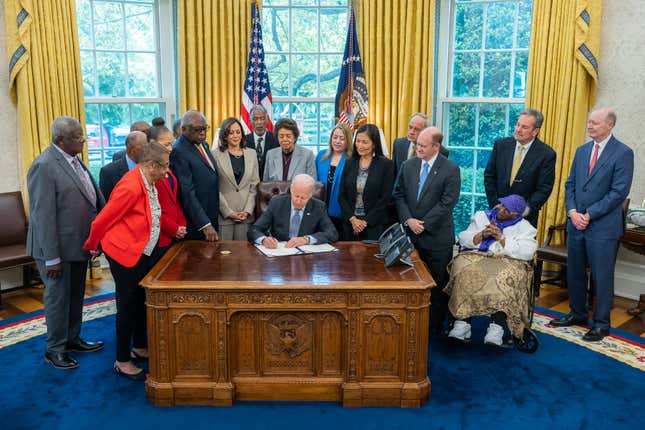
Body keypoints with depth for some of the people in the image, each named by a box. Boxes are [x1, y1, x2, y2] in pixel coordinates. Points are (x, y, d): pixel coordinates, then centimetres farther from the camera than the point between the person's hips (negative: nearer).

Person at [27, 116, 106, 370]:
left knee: (76, 296, 20)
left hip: (79, 243, 8)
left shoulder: (73, 160, 5)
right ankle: (55, 349, 24)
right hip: (58, 248, -8)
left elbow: (94, 195, 11)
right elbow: (43, 215, -22)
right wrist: (51, 258, -21)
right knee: (58, 298, 7)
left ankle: (73, 339, 37)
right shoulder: (44, 166, -20)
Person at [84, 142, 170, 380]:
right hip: (125, 253, -9)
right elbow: (102, 220, -17)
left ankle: (139, 347, 35)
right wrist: (93, 246, -3)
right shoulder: (131, 186, -25)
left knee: (141, 301, 18)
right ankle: (122, 362, 15)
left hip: (142, 253, 9)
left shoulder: (148, 182, 4)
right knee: (128, 305, 1)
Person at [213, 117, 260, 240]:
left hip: (246, 215, 3)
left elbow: (254, 185, 8)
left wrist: (248, 211, -2)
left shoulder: (251, 154, 9)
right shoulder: (216, 155, -1)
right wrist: (228, 212, -9)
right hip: (223, 215, -2)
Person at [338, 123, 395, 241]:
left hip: (374, 226, -3)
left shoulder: (386, 164, -3)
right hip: (349, 224, 4)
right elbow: (341, 196, 6)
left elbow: (385, 198, -7)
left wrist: (366, 221, -11)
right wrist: (352, 218, -7)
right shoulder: (350, 163, 9)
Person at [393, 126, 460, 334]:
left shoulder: (450, 169, -6)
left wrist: (424, 224, -14)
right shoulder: (407, 165, 7)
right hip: (410, 234, 4)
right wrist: (408, 220, -8)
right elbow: (398, 195, 6)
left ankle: (435, 325, 20)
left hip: (437, 236, -3)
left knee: (438, 283, 6)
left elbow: (447, 202, -12)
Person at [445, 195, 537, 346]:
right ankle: (462, 323, -38)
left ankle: (497, 327, -45)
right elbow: (463, 238, 12)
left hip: (507, 261, -1)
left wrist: (501, 238, -7)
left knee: (503, 279, -37)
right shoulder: (481, 216, 23)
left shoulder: (524, 227, 14)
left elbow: (527, 253, -4)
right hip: (475, 257, 2)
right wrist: (482, 235, -5)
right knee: (467, 275, -33)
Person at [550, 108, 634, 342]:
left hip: (603, 226, -6)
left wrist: (589, 215, -14)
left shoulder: (623, 153, -7)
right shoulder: (581, 150, 11)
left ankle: (601, 323, 17)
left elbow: (619, 192, -13)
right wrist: (572, 212, -4)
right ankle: (577, 313, 31)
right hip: (576, 223, 6)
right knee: (574, 272, 15)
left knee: (602, 277, 4)